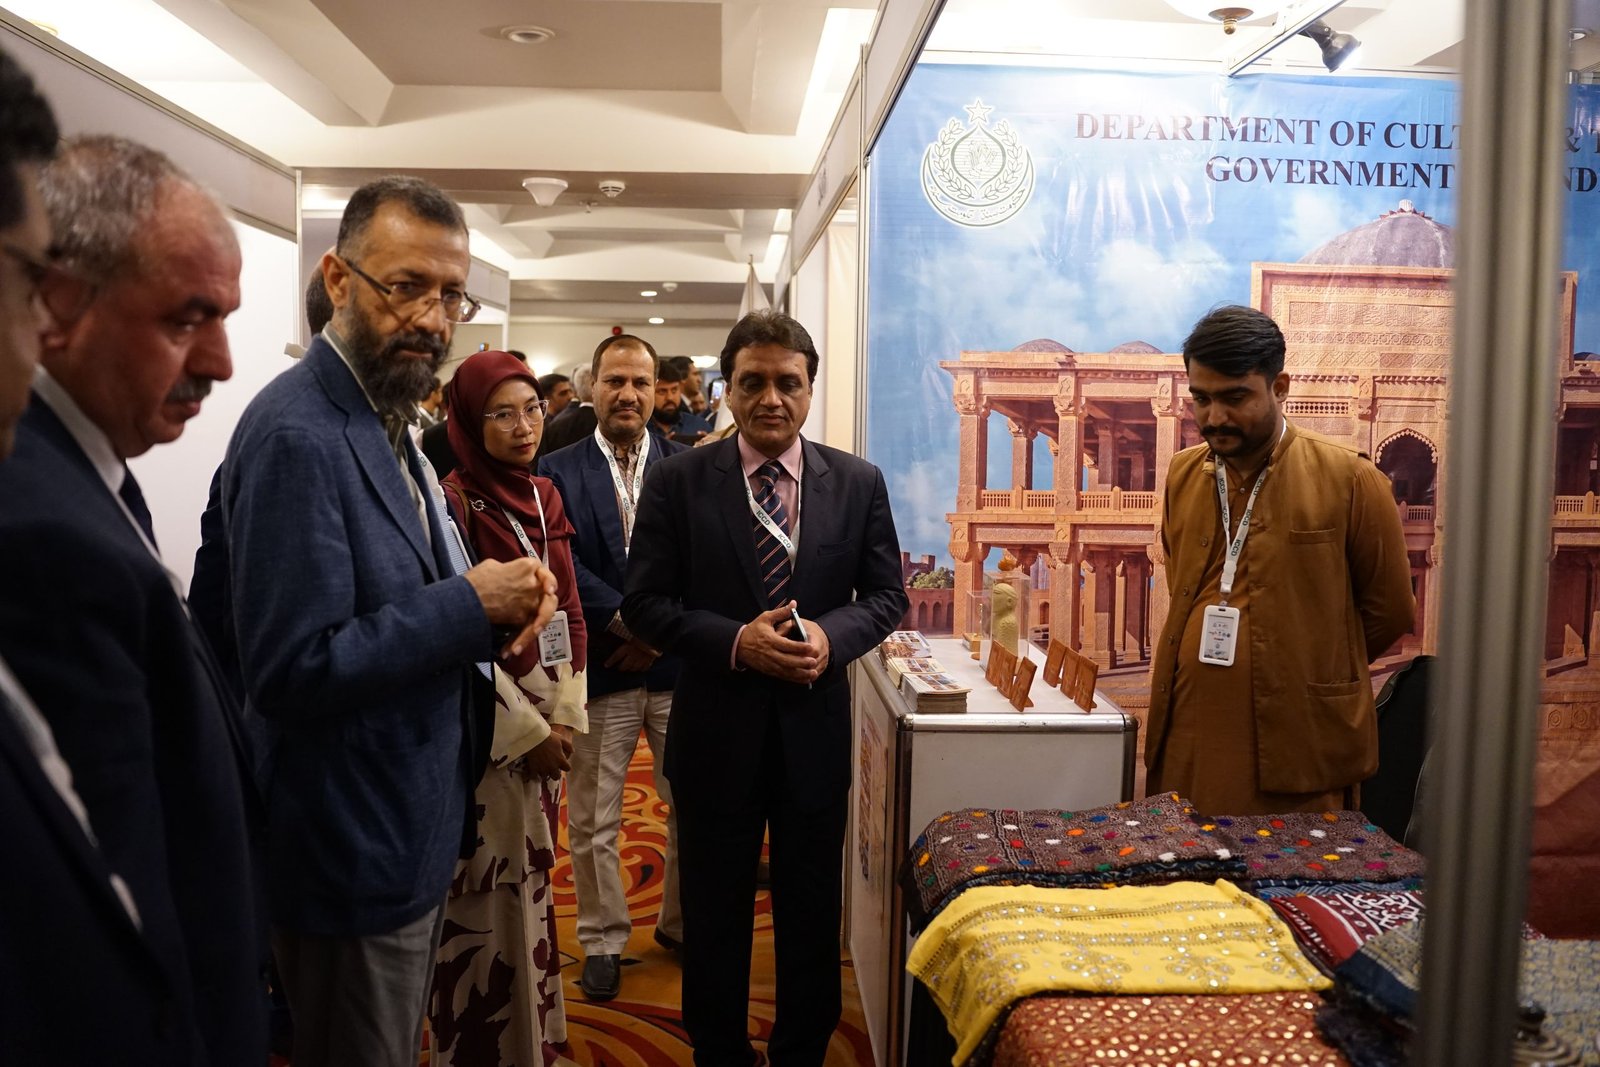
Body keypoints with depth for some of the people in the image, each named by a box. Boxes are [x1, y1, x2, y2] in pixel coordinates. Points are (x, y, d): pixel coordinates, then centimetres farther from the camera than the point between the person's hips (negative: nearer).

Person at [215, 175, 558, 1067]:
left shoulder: (390, 421, 7)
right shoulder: (296, 436, -23)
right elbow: (293, 671, -28)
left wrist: (504, 596, -5)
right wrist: (471, 606, -22)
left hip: (416, 829, 9)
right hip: (357, 851, -9)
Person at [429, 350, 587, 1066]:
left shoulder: (544, 497, 8)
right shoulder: (455, 503, -13)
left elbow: (569, 614, 8)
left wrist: (566, 716, 0)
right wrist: (526, 731, -12)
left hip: (546, 724, 7)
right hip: (484, 733, -7)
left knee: (532, 881, 17)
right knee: (488, 897, 4)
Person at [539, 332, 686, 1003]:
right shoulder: (557, 472, 0)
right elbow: (566, 568, -10)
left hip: (678, 666, 1)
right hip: (601, 670, -1)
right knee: (592, 822, 9)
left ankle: (681, 924, 32)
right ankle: (603, 941, 28)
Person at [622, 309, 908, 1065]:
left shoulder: (858, 482, -2)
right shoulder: (679, 480, -6)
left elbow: (887, 595, 2)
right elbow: (643, 603, -7)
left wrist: (830, 635, -18)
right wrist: (735, 641, -21)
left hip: (816, 731, 1)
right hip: (716, 732, -1)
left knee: (812, 916, 17)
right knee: (713, 917, 16)